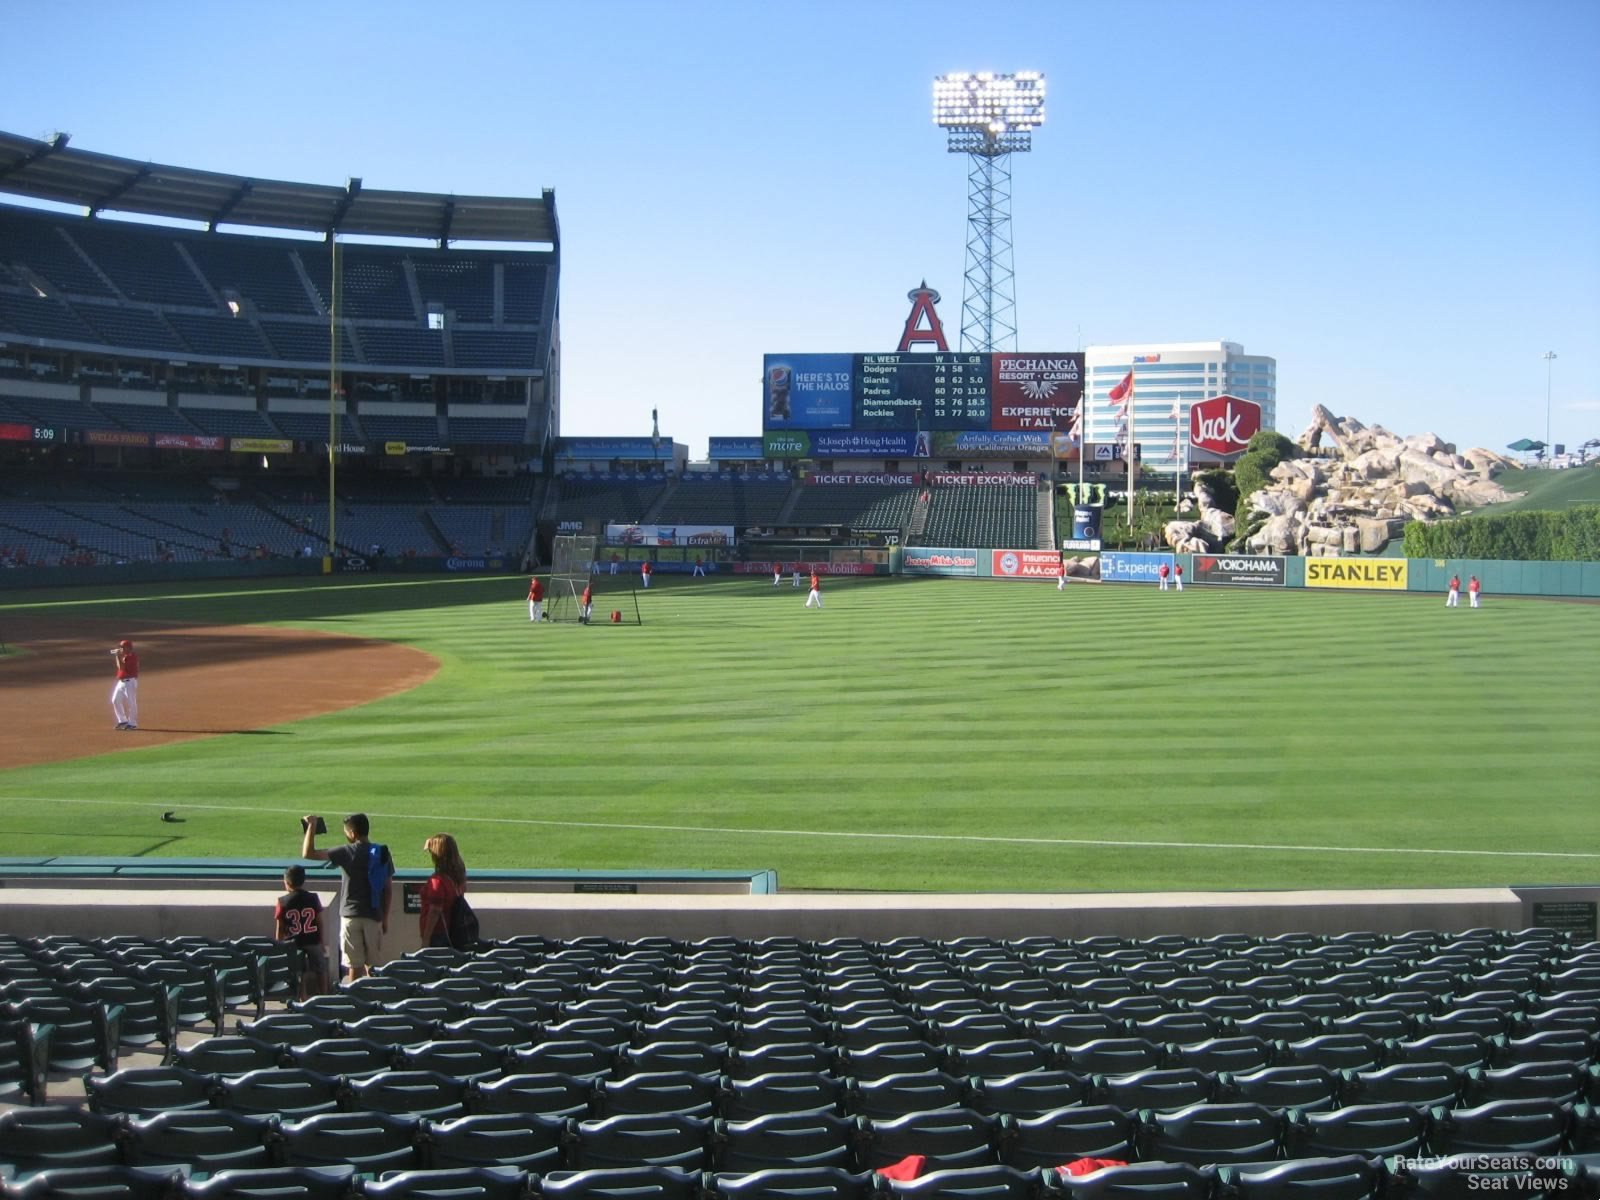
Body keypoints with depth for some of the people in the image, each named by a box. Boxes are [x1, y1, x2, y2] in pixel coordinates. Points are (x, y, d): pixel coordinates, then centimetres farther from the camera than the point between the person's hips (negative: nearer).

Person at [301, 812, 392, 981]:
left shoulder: (346, 852, -9)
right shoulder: (382, 853, 2)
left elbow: (308, 853, -10)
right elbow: (388, 888, 5)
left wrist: (311, 826, 1)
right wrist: (385, 918, 13)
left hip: (351, 915, -3)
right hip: (374, 916, 3)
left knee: (355, 966, 1)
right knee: (373, 966, 9)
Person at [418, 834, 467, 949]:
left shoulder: (437, 880, -20)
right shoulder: (457, 876, 3)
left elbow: (435, 912, -20)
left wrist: (426, 939, -16)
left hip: (437, 934, -8)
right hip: (451, 934, 8)